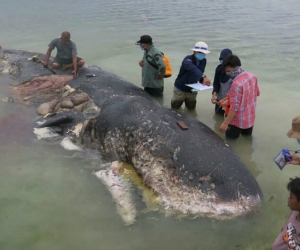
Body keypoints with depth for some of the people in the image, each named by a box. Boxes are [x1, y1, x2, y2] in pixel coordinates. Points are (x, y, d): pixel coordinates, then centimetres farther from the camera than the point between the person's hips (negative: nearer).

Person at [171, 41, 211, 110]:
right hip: (180, 88, -5)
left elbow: (200, 72, -1)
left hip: (192, 89, 5)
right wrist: (203, 77, -61)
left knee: (191, 107, 16)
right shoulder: (188, 59, -27)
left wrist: (203, 80, -23)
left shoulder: (203, 61, -6)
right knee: (175, 106, 11)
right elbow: (193, 69, -46)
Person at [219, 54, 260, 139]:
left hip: (238, 121, -8)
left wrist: (225, 123, -24)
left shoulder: (237, 84, -28)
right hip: (251, 117, 8)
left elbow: (234, 106, -28)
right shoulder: (252, 76, -3)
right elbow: (257, 93, 13)